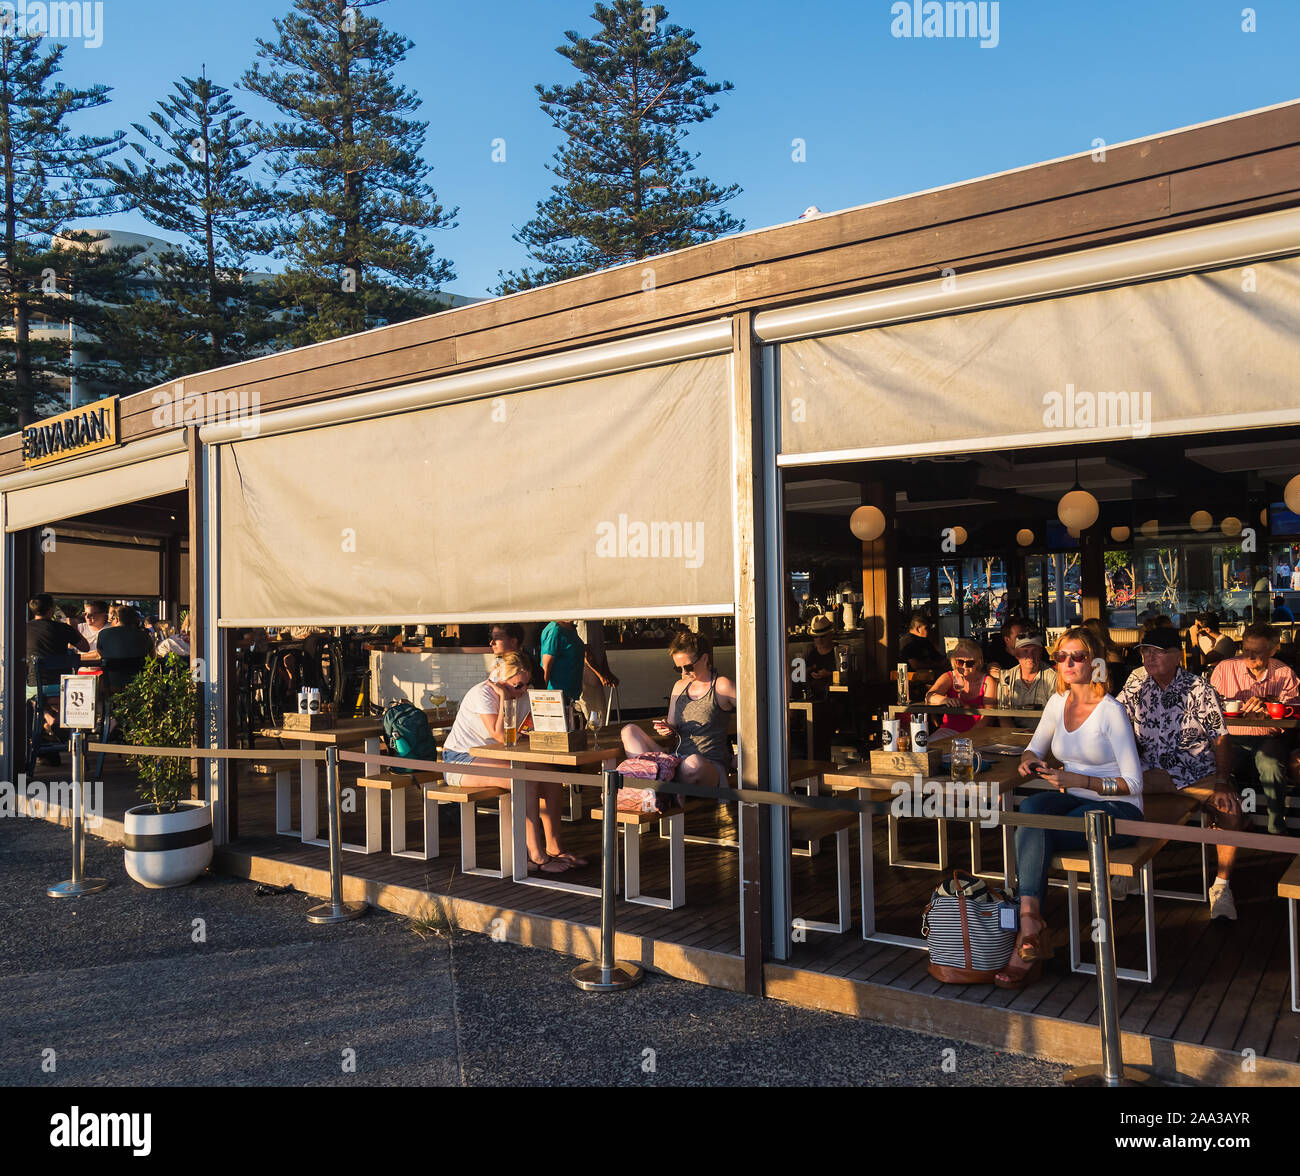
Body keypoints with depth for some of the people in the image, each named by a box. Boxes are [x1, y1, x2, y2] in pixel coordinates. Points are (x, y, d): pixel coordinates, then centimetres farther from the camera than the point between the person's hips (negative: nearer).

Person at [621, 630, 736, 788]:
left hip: (710, 766, -6)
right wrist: (667, 728, -3)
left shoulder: (721, 686, -4)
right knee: (629, 730, -7)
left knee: (693, 763, -43)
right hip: (677, 761, 6)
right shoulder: (680, 686, 16)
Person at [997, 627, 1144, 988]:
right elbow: (1035, 748, 19)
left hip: (1116, 809, -5)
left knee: (1035, 836, -29)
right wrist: (1029, 760, -6)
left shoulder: (1111, 712, -14)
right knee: (1029, 807, -30)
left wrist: (1078, 780, -25)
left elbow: (1133, 783, -14)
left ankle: (1028, 932, -18)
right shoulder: (1058, 702, 6)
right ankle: (1031, 925, -36)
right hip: (1074, 799, 5)